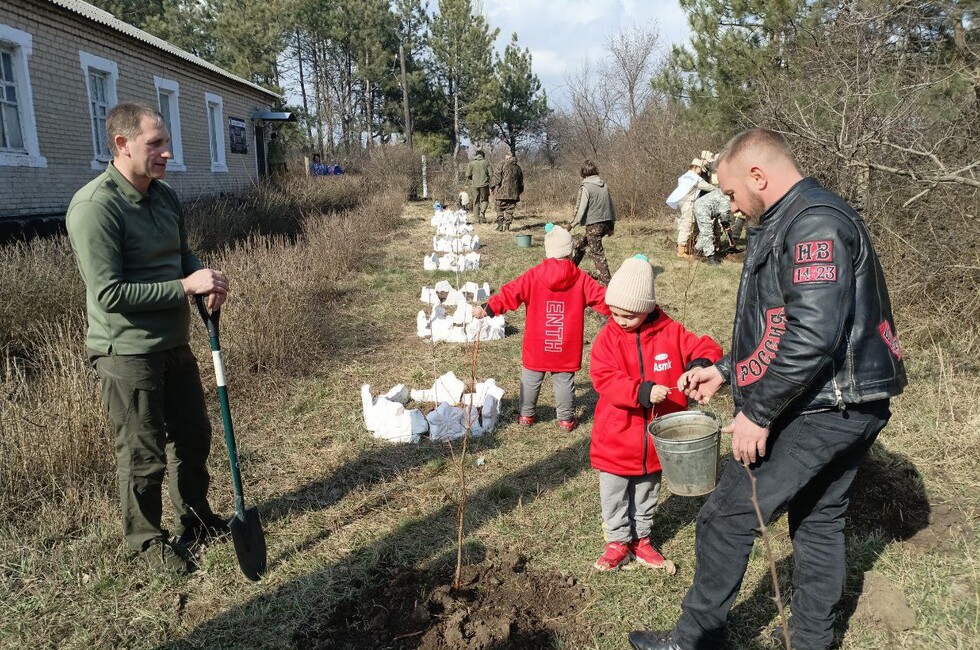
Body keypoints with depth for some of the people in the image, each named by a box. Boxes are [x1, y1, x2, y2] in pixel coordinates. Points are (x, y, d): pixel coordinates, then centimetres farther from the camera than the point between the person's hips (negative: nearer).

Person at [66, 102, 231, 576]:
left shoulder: (165, 196, 4)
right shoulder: (94, 207, -21)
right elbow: (109, 293, -24)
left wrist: (206, 280, -6)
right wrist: (185, 286, -24)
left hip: (174, 344, 8)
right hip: (127, 353, -8)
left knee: (193, 435, 20)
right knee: (143, 456, 7)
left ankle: (196, 520, 40)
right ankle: (147, 539, 30)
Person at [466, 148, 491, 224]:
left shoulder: (471, 163, -1)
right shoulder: (485, 162, -1)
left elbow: (468, 175, -2)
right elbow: (490, 173, -5)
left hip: (475, 184, 1)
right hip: (484, 184, -1)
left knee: (476, 202, 9)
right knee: (485, 200, 12)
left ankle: (477, 218, 7)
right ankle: (482, 213, -12)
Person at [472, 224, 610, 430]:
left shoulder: (533, 275, -8)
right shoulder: (580, 279, -5)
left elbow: (510, 293, -11)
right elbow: (602, 298, 0)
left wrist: (488, 309, -8)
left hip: (537, 346, 0)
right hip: (567, 348, 0)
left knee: (530, 379, 16)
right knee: (564, 381, 12)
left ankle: (526, 415, 26)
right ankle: (566, 419, 18)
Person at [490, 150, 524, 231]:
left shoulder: (502, 165, -2)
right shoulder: (518, 168, 14)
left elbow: (497, 177, -7)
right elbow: (521, 182, 20)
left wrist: (492, 187, 1)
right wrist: (519, 191, 29)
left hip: (502, 192, -4)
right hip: (513, 193, 4)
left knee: (499, 208, 3)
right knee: (510, 209, 7)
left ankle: (500, 224, -6)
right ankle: (507, 225, 5)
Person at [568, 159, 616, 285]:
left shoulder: (585, 188, -12)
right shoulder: (604, 185, 8)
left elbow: (580, 209, -13)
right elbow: (611, 205, 12)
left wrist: (572, 224, -2)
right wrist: (612, 225, 19)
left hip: (593, 225, -8)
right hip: (606, 223, 8)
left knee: (596, 253, -2)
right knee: (580, 244, 23)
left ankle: (605, 281, -3)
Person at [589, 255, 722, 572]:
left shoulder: (670, 332, -7)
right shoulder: (608, 336, -12)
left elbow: (706, 348, -6)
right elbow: (605, 380, -21)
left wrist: (701, 364, -30)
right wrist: (643, 392, -33)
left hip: (656, 437, 2)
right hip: (616, 439, -1)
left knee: (648, 492, 20)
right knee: (614, 494, 13)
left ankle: (641, 539, 39)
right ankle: (618, 542, 31)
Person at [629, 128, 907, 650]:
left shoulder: (813, 222, -18)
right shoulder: (789, 223, 15)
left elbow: (813, 335, -27)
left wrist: (757, 413, -21)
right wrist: (724, 370, 16)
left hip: (818, 410, -11)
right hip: (848, 407, 11)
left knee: (726, 517, -2)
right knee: (819, 519, 20)